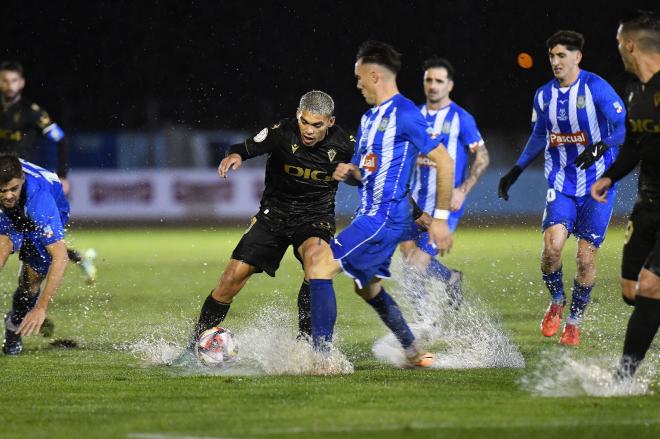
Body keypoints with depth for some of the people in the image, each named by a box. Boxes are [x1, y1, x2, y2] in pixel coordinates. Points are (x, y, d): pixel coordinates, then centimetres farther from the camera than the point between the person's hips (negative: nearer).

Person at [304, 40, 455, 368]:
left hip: (385, 216, -10)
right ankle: (414, 353, 35)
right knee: (367, 286, 23)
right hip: (371, 215, 10)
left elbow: (444, 162, -14)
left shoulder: (404, 114, -13)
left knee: (320, 266, -17)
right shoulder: (369, 119, 16)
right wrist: (347, 172, -2)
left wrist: (441, 217, -15)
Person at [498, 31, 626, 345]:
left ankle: (574, 321, 17)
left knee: (586, 257, -3)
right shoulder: (544, 96, 5)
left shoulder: (596, 89, -10)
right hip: (561, 185, 3)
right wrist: (516, 170, 18)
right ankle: (556, 302, 8)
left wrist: (601, 146, -31)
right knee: (552, 244, -19)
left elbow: (623, 127, -13)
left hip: (597, 184, -3)